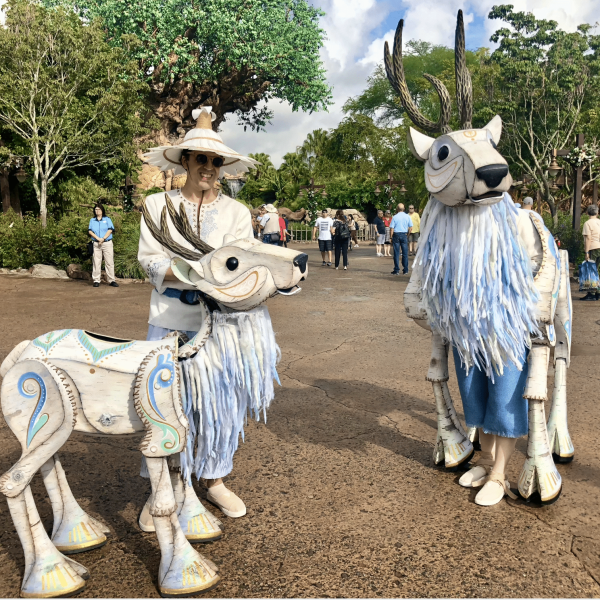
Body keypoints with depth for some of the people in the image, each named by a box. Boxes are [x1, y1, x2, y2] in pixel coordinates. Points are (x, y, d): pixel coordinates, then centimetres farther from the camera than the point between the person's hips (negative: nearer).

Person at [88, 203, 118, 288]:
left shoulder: (107, 219, 10)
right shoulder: (92, 220, 14)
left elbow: (110, 230, -1)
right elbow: (90, 231, 5)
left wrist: (103, 238, -13)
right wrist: (97, 238, -11)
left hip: (107, 243, -1)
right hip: (96, 244, 1)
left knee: (109, 262, -4)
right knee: (96, 262, -2)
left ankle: (111, 280, -2)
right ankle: (96, 280, 1)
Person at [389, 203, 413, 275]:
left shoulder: (395, 217, -3)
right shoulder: (407, 217, 3)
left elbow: (391, 228, -5)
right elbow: (411, 228, 2)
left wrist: (391, 237, 2)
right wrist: (407, 235, 13)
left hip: (396, 235, -2)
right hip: (404, 235, 2)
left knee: (396, 253, 2)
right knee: (405, 253, 7)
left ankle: (396, 270, 3)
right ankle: (405, 270, 9)